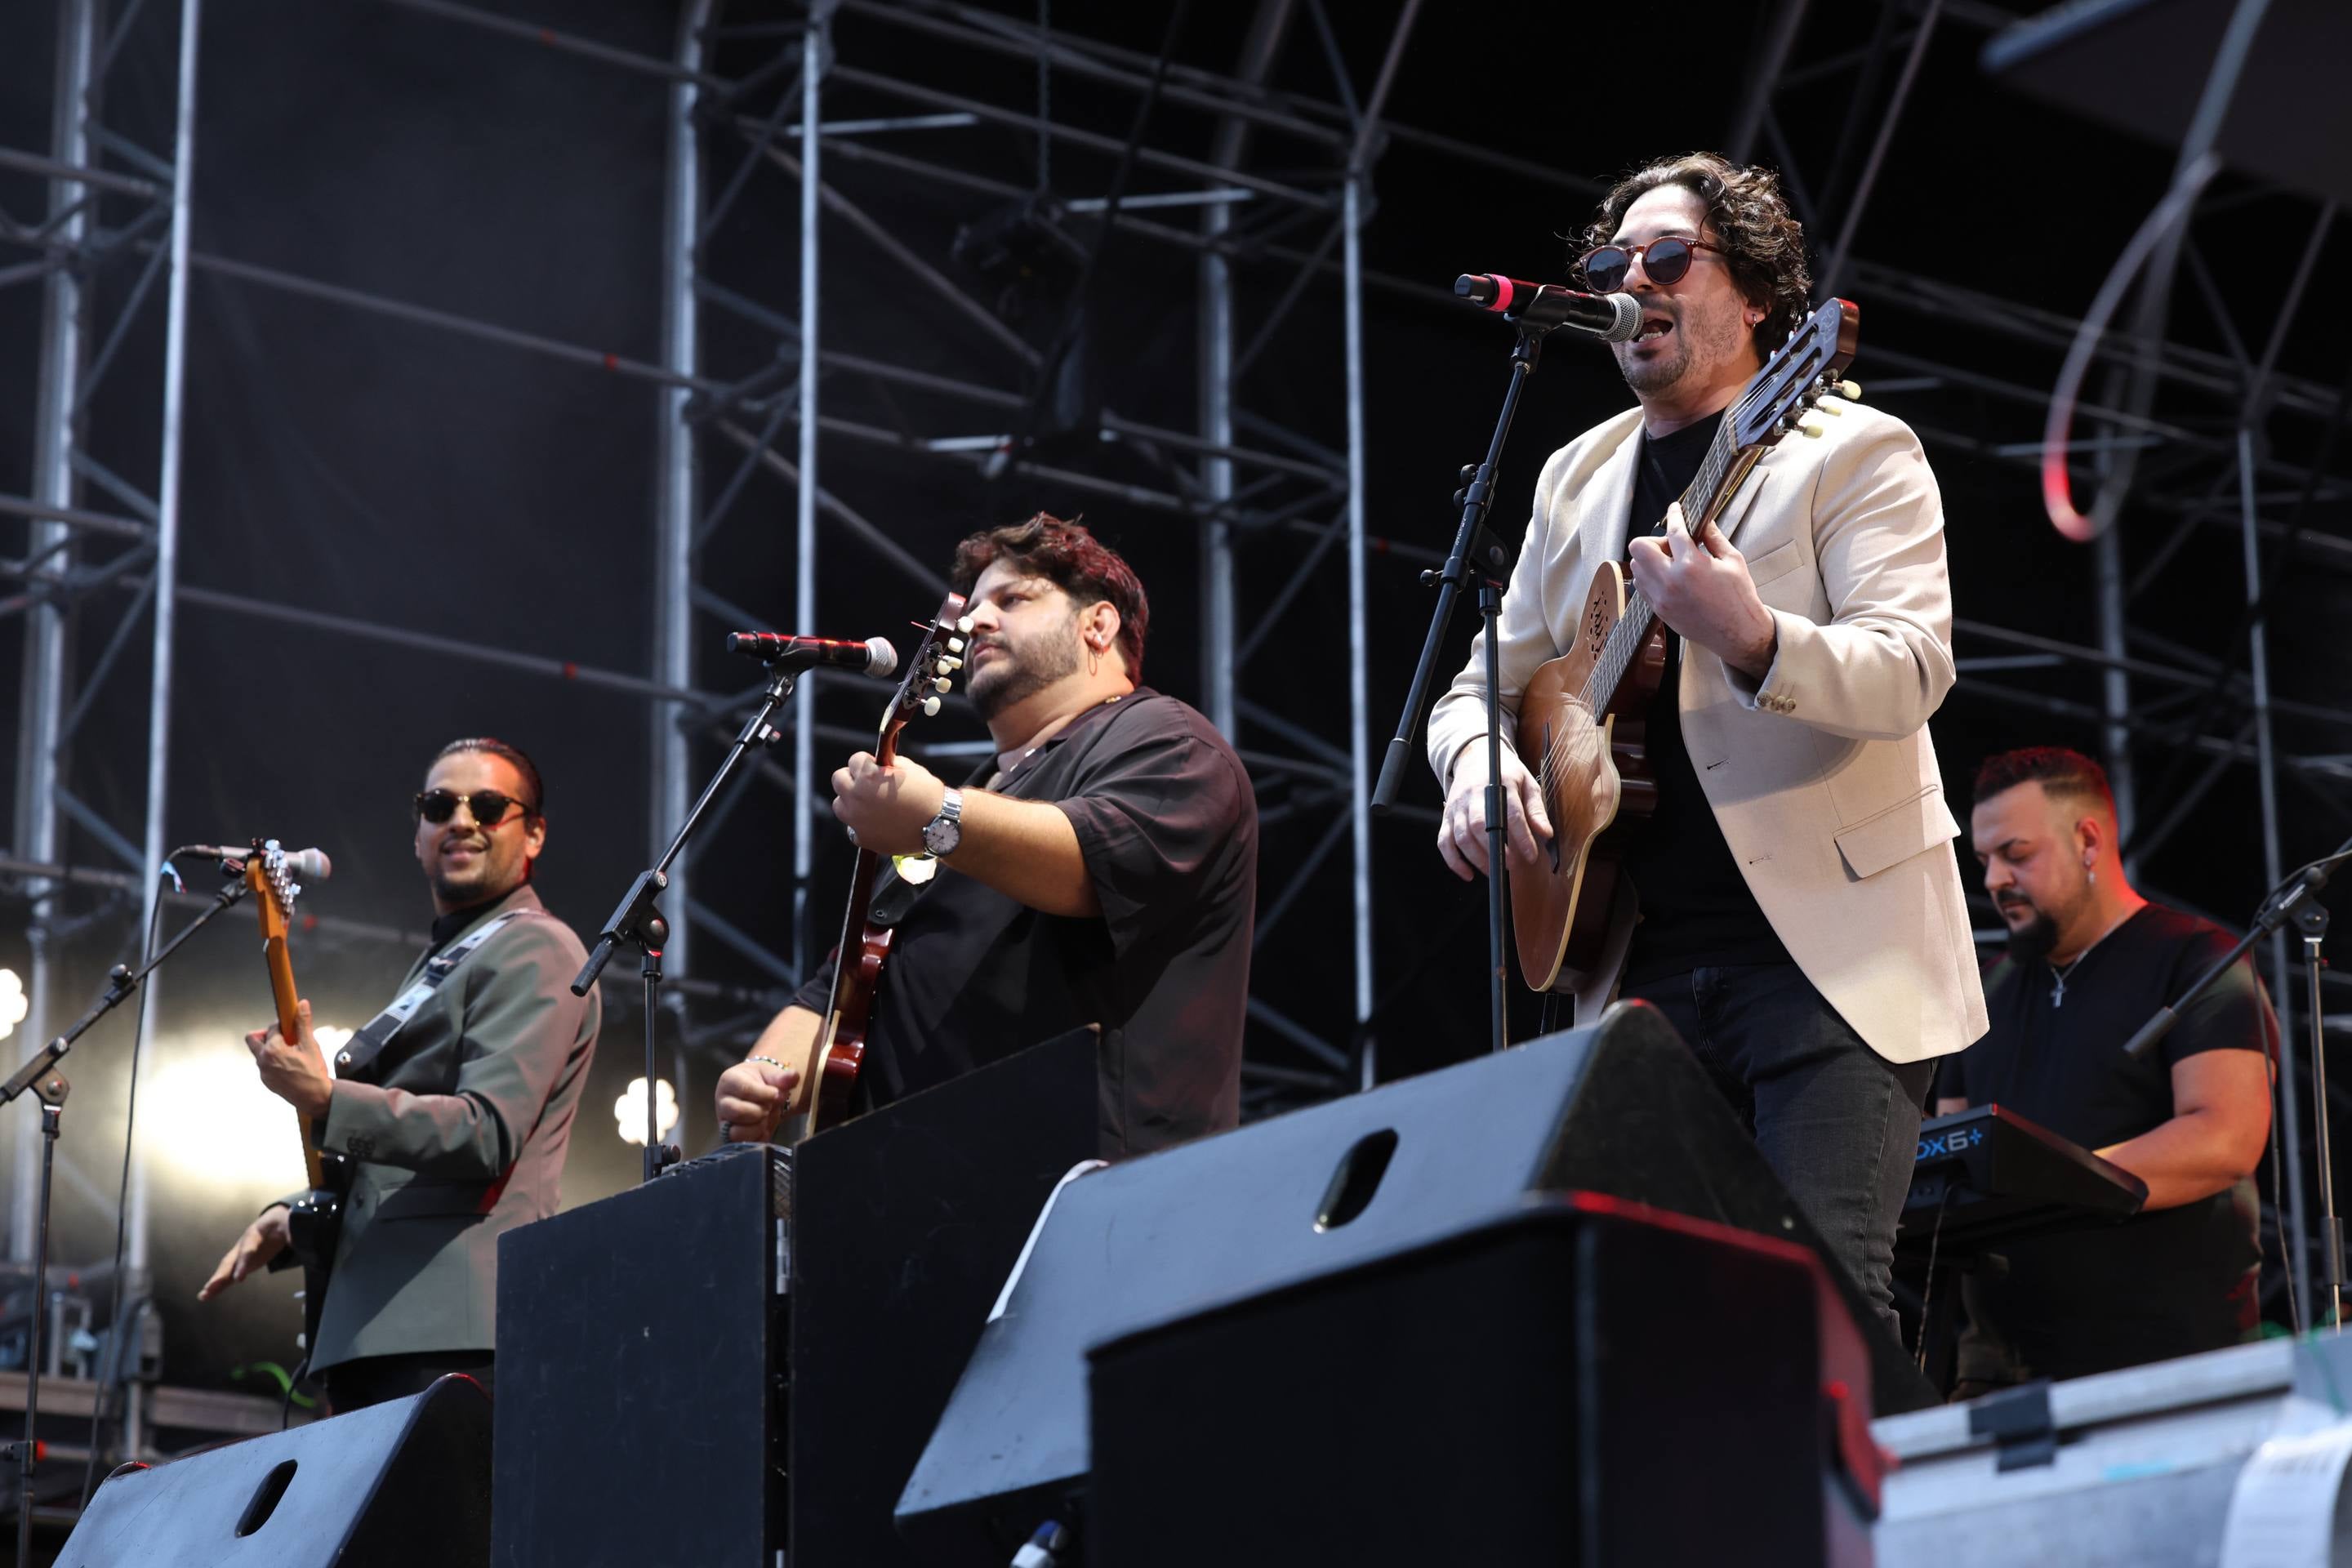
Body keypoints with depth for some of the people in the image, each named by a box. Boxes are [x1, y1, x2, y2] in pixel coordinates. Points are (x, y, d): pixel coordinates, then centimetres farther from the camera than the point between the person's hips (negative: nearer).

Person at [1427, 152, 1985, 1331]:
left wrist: (1753, 640, -33)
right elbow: (1486, 680, 22)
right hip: (1644, 964, 5)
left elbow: (1912, 671, -13)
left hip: (1829, 948, -5)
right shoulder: (1575, 479, 18)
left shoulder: (1853, 451, 1)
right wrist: (1475, 759, -3)